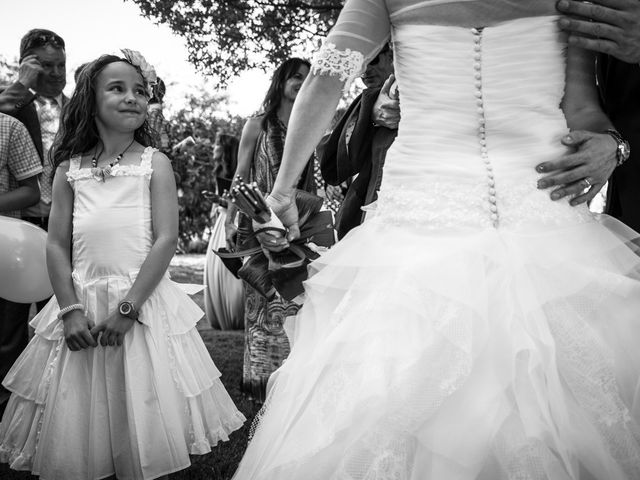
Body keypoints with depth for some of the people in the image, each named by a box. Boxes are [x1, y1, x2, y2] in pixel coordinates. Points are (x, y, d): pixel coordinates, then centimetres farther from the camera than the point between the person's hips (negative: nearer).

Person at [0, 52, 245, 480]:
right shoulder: (69, 170, 5)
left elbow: (166, 240, -8)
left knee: (144, 421, 5)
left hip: (143, 303, -2)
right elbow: (57, 245, 4)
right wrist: (71, 310, -8)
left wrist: (127, 307, -14)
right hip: (82, 306, 2)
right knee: (76, 422, 10)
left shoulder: (155, 164, -2)